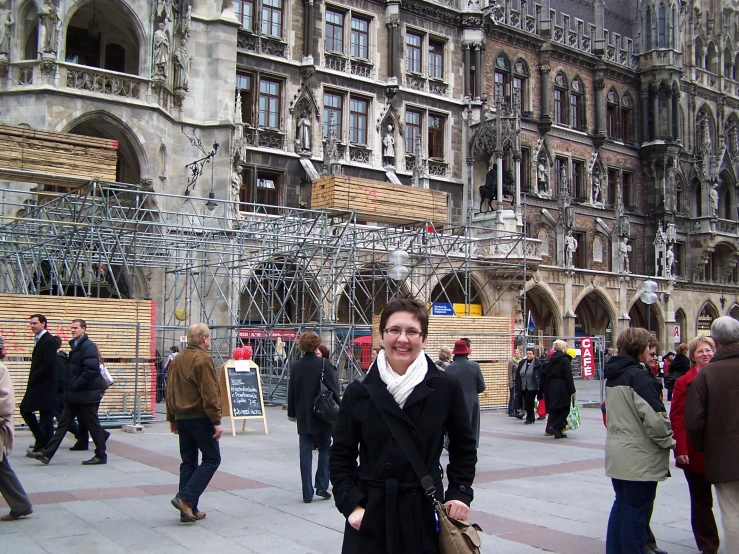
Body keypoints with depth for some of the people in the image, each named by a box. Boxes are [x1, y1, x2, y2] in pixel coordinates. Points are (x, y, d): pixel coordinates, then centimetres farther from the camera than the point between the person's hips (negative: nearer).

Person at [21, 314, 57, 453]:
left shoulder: (48, 341, -14)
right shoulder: (39, 340, 14)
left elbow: (48, 365, -21)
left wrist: (33, 378, -14)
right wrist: (32, 380, 8)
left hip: (45, 386, -9)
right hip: (36, 385, 9)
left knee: (46, 416, -2)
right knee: (25, 410, 11)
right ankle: (41, 441, 20)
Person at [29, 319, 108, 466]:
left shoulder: (88, 346, -15)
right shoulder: (75, 345, 14)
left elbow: (91, 370, -24)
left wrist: (75, 386, -18)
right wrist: (69, 387, 10)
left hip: (85, 395, -9)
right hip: (74, 395, 9)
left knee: (93, 425, 0)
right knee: (62, 424, 10)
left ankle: (101, 456, 10)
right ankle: (46, 454, 13)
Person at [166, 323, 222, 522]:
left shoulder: (177, 360, 11)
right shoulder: (203, 360, -15)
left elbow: (170, 392, 16)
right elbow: (210, 394, -19)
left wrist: (172, 418, 22)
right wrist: (216, 421, -17)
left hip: (182, 418, 8)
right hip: (200, 418, -8)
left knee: (188, 462, 12)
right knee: (211, 459, 2)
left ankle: (189, 510, 12)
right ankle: (186, 498, -9)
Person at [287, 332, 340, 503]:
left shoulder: (295, 366, 0)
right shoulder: (324, 365, -10)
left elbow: (291, 392, 7)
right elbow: (333, 389, -9)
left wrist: (292, 413, 19)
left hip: (303, 418, 2)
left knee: (305, 453, 5)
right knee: (324, 449, 13)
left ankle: (307, 493, 6)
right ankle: (322, 486, 9)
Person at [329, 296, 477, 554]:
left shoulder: (446, 387, -3)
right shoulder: (358, 392, -2)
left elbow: (464, 447, 9)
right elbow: (341, 455, 4)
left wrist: (460, 493, 1)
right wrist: (350, 504, -5)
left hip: (425, 512, 0)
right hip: (370, 515, 0)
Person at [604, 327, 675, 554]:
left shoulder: (613, 375, 11)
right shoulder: (638, 376, -17)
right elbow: (654, 417, -22)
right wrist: (669, 441, -6)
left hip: (617, 453, 9)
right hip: (639, 455, -9)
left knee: (622, 504, 16)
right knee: (636, 508, 0)